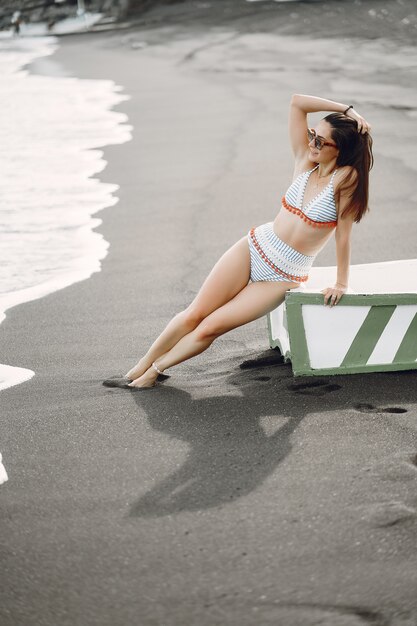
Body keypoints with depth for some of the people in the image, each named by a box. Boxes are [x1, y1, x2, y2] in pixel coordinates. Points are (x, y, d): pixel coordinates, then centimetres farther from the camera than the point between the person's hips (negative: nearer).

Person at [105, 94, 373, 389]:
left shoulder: (346, 177, -16)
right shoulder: (304, 160, -1)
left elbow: (344, 232, -14)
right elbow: (296, 101, -3)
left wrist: (341, 283, -10)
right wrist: (346, 110, -6)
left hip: (283, 277, -4)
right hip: (252, 249, 4)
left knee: (209, 329, -5)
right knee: (194, 314, 0)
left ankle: (157, 369, 17)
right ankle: (143, 364, 18)